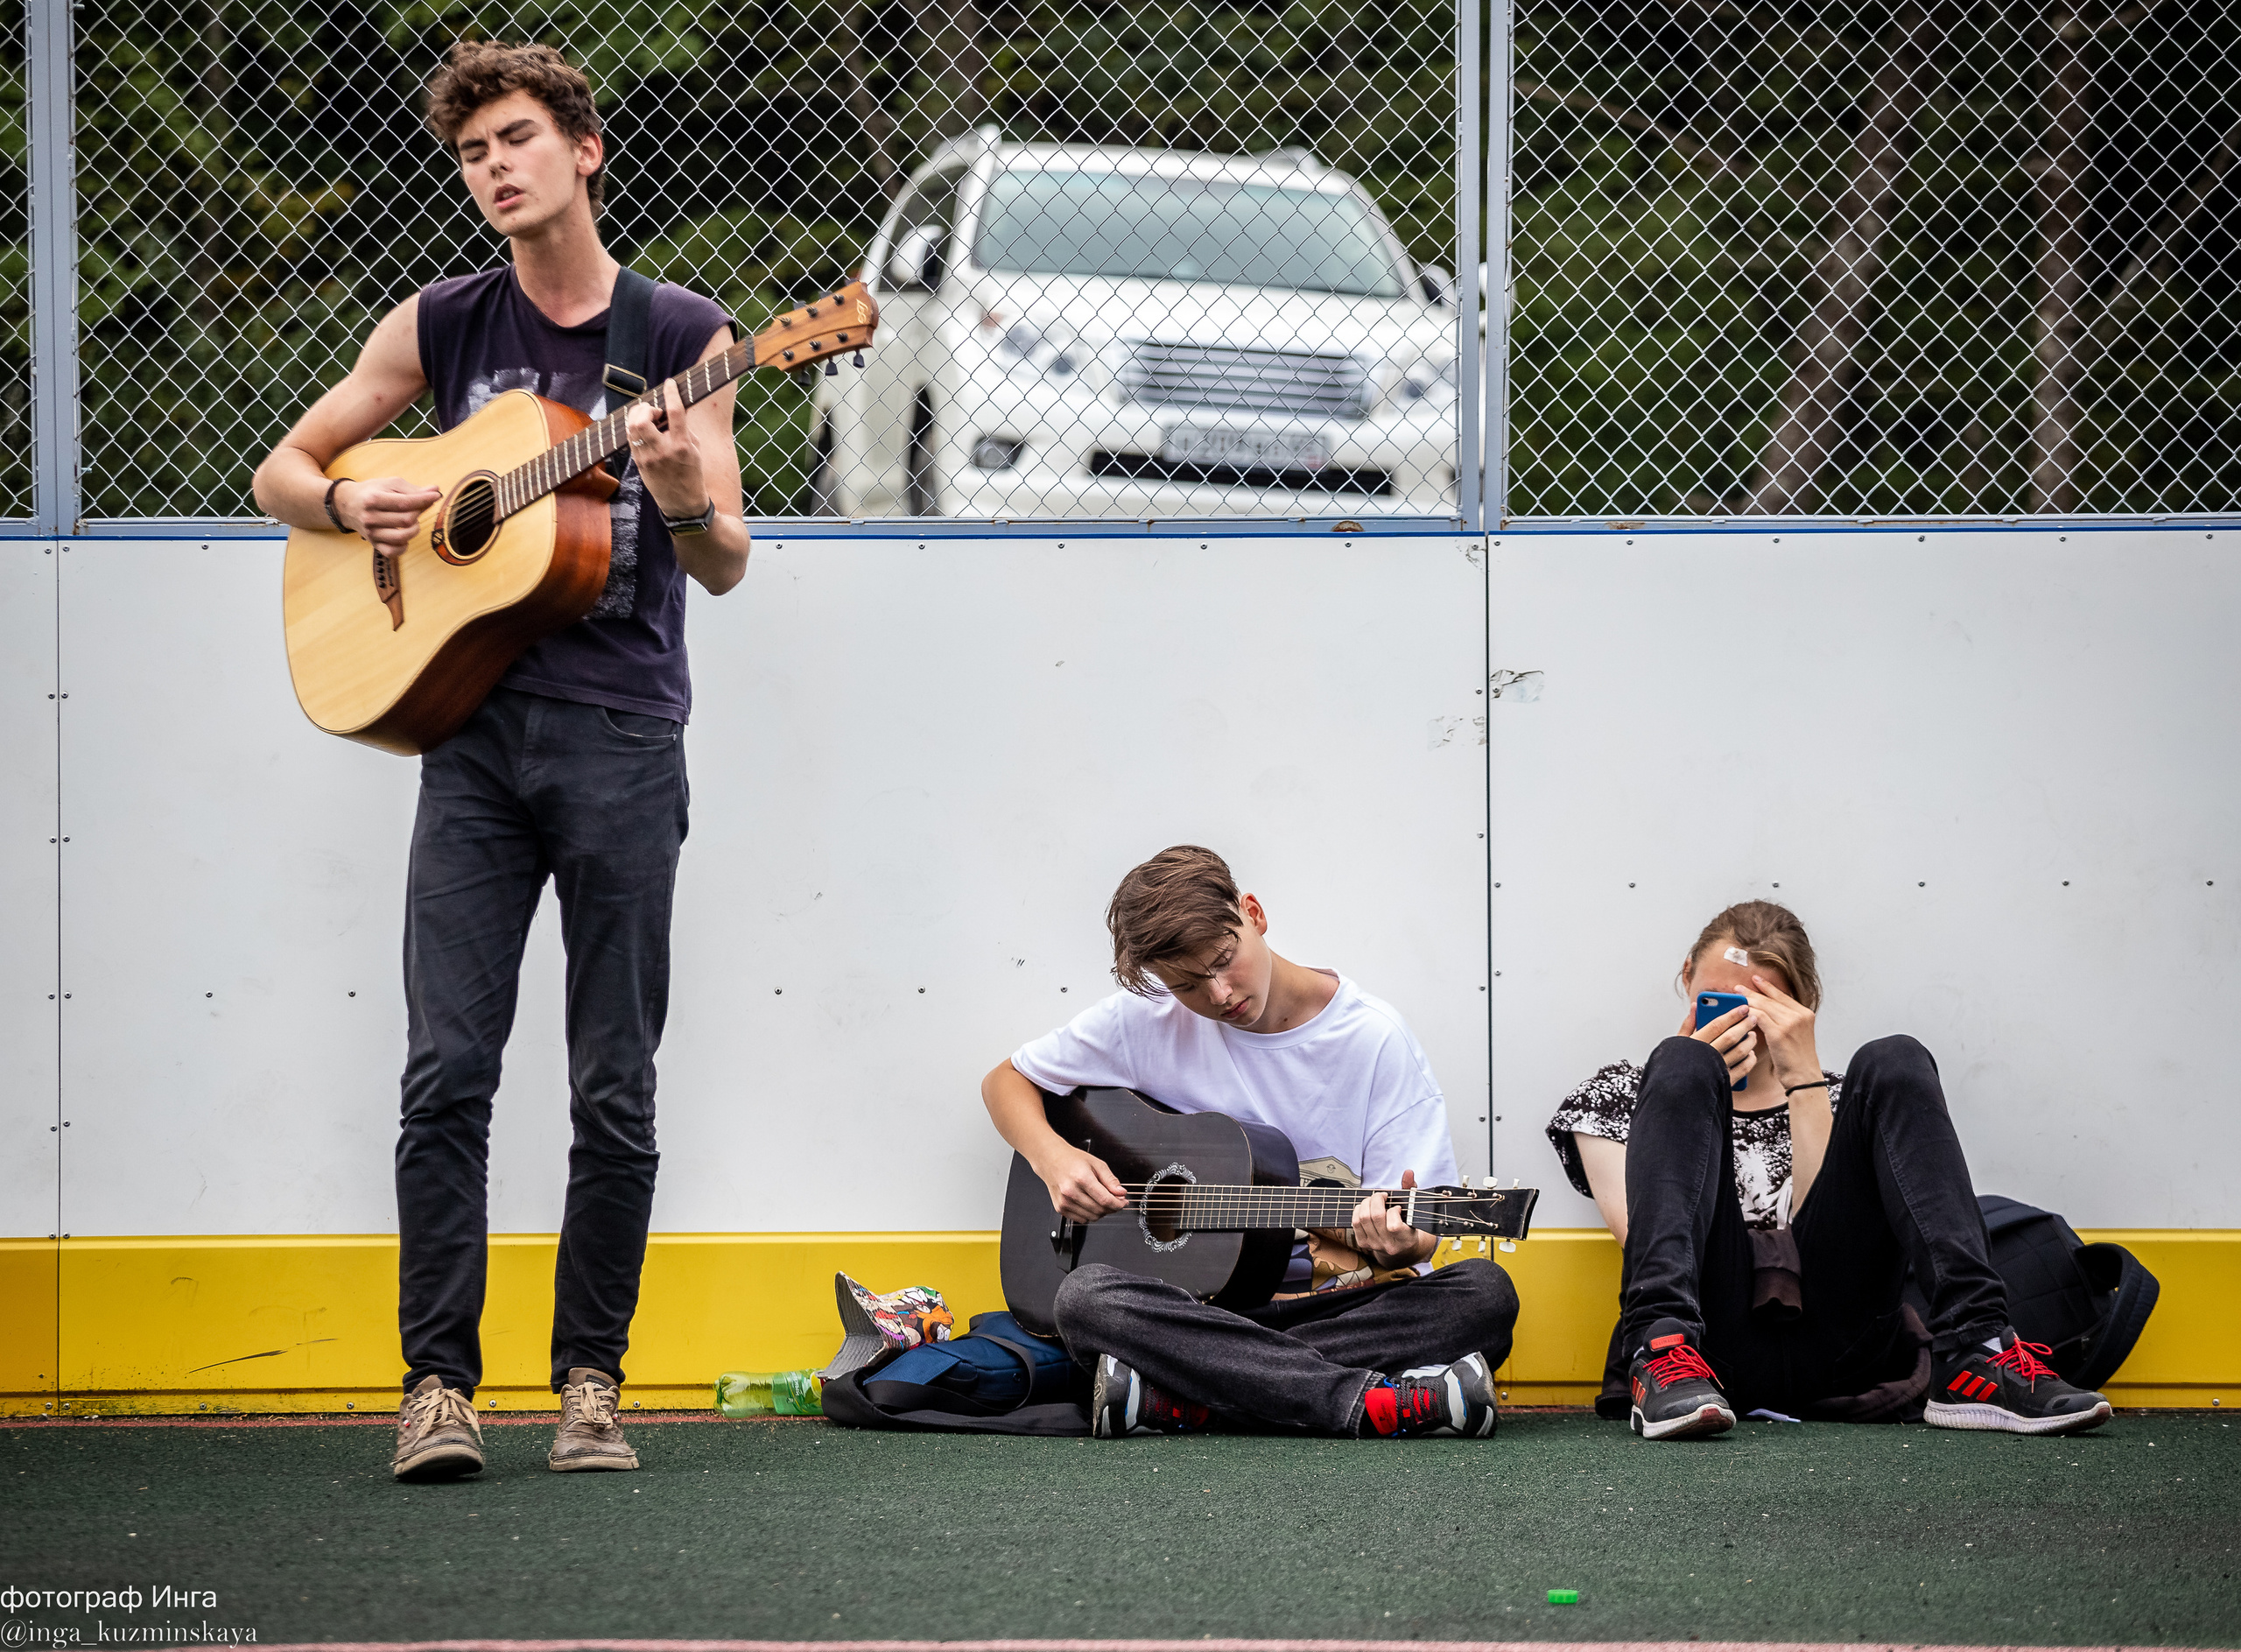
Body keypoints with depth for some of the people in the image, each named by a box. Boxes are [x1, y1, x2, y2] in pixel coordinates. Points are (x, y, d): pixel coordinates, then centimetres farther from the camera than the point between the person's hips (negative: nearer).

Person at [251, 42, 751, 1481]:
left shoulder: (679, 333, 2)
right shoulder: (442, 328, 9)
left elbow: (727, 569, -1)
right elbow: (284, 470, 16)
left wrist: (685, 498, -23)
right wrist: (352, 507, -6)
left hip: (622, 739, -1)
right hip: (473, 728, 2)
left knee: (616, 1089, 0)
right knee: (448, 1067, -6)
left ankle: (591, 1377, 9)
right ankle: (440, 1382, -3)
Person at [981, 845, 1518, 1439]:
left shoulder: (1375, 1039, -2)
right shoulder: (1145, 1021, 2)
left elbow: (1419, 1238, -4)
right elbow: (1006, 1081, 16)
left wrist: (1396, 1243, -29)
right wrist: (1052, 1157, -6)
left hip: (1340, 1300, 0)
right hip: (1198, 1297, 0)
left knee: (1485, 1294, -31)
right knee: (1085, 1296, -33)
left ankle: (1176, 1397, -33)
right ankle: (1379, 1403, -37)